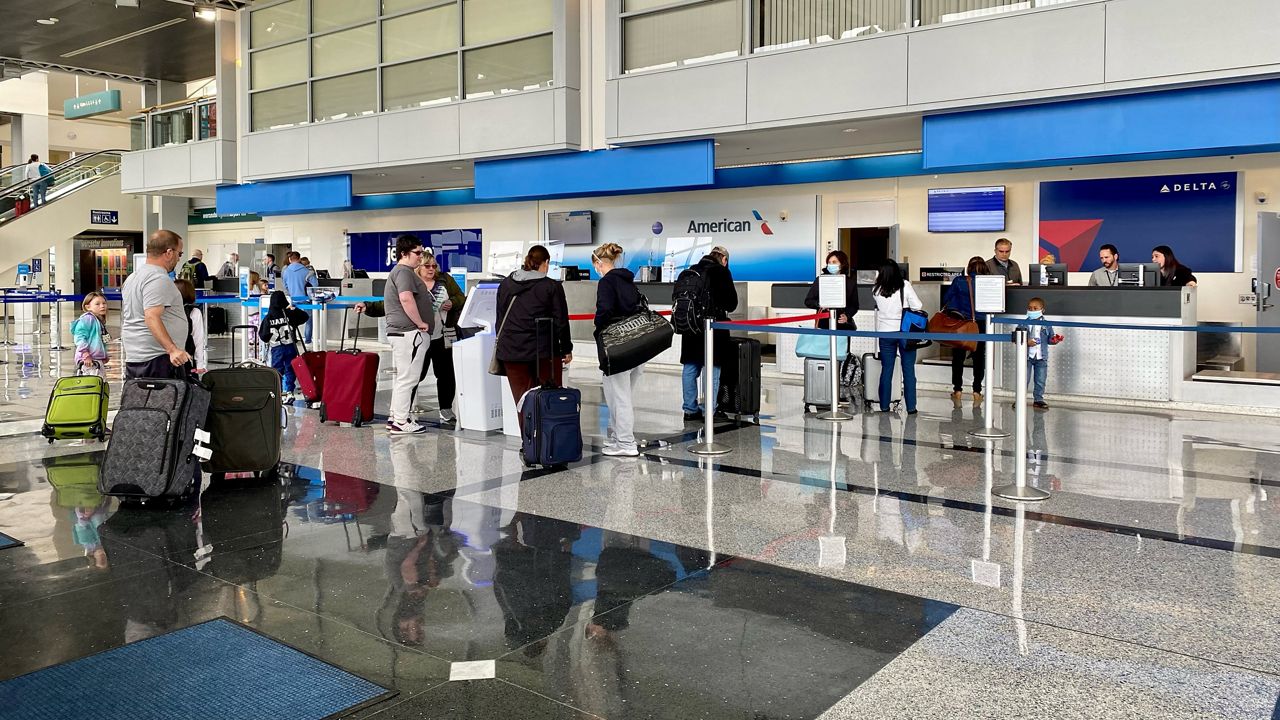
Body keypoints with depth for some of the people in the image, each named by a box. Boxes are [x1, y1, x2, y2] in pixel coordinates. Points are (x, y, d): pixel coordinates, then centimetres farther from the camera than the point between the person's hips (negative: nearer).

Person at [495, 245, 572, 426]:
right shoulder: (552, 287, -5)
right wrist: (567, 350, 6)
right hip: (544, 351, -3)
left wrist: (503, 346, 22)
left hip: (511, 351, 3)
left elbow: (500, 319, 14)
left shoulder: (506, 284, 8)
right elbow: (561, 322, -4)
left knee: (522, 401, 6)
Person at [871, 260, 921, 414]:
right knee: (908, 370, 4)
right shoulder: (905, 286, -9)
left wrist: (878, 278, 18)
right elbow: (917, 306, -10)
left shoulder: (877, 290, -3)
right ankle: (911, 407, 5)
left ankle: (884, 406, 13)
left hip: (885, 332, 2)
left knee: (886, 369, 10)